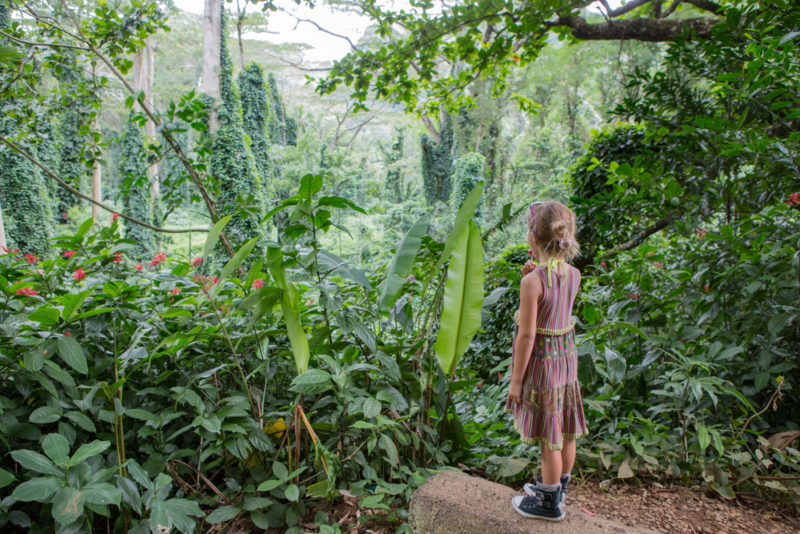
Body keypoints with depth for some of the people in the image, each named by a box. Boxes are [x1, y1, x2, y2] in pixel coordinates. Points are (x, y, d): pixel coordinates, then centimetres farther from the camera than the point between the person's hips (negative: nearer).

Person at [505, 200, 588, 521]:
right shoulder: (574, 275, -3)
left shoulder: (533, 281, -24)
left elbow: (526, 336, -20)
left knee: (548, 436, 7)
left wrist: (516, 380, -10)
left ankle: (549, 502, 24)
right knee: (564, 430, 19)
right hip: (566, 355, 7)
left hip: (541, 360, -7)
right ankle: (557, 488, 38)